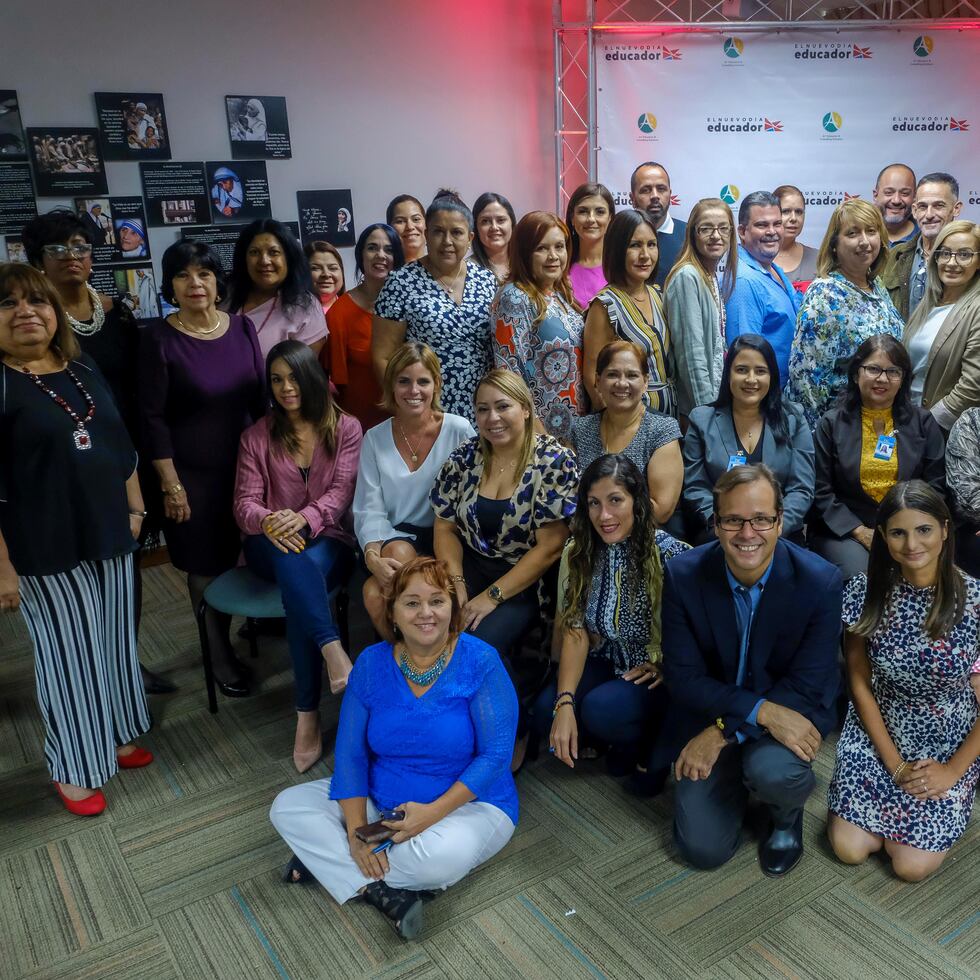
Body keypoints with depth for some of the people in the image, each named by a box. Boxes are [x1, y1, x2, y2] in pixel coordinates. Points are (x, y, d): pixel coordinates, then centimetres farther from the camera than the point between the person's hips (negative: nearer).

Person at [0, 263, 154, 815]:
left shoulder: (86, 370, 8)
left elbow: (122, 446, 16)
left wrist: (135, 508, 11)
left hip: (109, 536, 6)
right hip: (47, 549, -6)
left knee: (115, 640, 17)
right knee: (68, 653, 5)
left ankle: (116, 735, 37)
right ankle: (74, 767, 24)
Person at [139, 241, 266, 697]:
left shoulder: (242, 327, 1)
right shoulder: (159, 337, -10)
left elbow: (261, 397, 8)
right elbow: (152, 417, -10)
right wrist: (170, 484, -12)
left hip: (244, 463, 3)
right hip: (192, 472, -3)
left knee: (231, 556, 12)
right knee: (206, 566, 8)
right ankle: (220, 654, 24)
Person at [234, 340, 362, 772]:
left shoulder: (346, 429, 6)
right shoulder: (256, 436, 10)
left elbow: (341, 493, -5)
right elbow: (244, 502, 3)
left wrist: (304, 518, -27)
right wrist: (267, 522, -23)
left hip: (328, 541, -1)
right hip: (270, 544, 1)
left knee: (301, 586, -36)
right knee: (291, 556, -39)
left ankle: (308, 715, -32)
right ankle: (334, 652, -48)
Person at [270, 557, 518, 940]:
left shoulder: (480, 662, -17)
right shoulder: (371, 664, -5)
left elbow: (496, 755, -17)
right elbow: (350, 754, -5)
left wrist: (432, 812, -25)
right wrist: (356, 832, -18)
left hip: (465, 803, -4)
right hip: (380, 803, 4)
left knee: (442, 857, -36)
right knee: (287, 807, -10)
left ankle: (329, 860, -11)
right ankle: (379, 891, -20)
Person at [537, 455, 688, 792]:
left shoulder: (670, 554, -20)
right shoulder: (579, 551, -5)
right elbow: (576, 629, -8)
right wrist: (565, 702, -18)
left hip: (660, 675, -5)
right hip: (607, 662, 5)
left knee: (600, 710, -30)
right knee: (545, 712, -16)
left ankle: (655, 743, 4)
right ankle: (628, 743, 10)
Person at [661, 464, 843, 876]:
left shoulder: (820, 581, -20)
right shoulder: (683, 575, -17)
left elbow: (807, 687, -17)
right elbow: (683, 676, -14)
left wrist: (724, 733, -21)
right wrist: (762, 711, -27)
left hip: (790, 710, -1)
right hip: (708, 712, 1)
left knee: (773, 771, -34)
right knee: (702, 847, -7)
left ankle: (786, 814, 6)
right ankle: (738, 773, 26)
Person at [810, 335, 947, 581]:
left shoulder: (922, 422, 11)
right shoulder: (831, 424, 5)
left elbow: (935, 486, 7)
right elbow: (821, 491, 0)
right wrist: (860, 531, -11)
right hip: (844, 530, -2)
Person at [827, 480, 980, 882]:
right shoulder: (865, 592, -13)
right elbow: (860, 684, -5)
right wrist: (894, 764, -8)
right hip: (878, 732, 1)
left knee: (913, 864, -10)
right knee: (849, 847, -9)